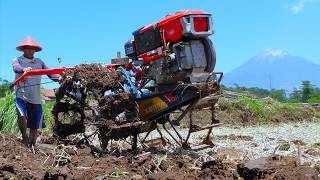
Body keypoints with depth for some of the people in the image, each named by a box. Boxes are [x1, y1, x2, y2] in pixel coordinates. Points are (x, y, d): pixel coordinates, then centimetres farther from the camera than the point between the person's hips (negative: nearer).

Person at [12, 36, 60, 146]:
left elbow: (50, 73, 0)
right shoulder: (18, 60, 4)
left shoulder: (39, 62, 12)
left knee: (35, 127, 5)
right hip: (21, 96, -3)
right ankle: (24, 137, -2)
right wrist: (24, 69, -43)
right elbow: (16, 68, -20)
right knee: (22, 115, -27)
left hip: (36, 98, 3)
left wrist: (60, 78, -21)